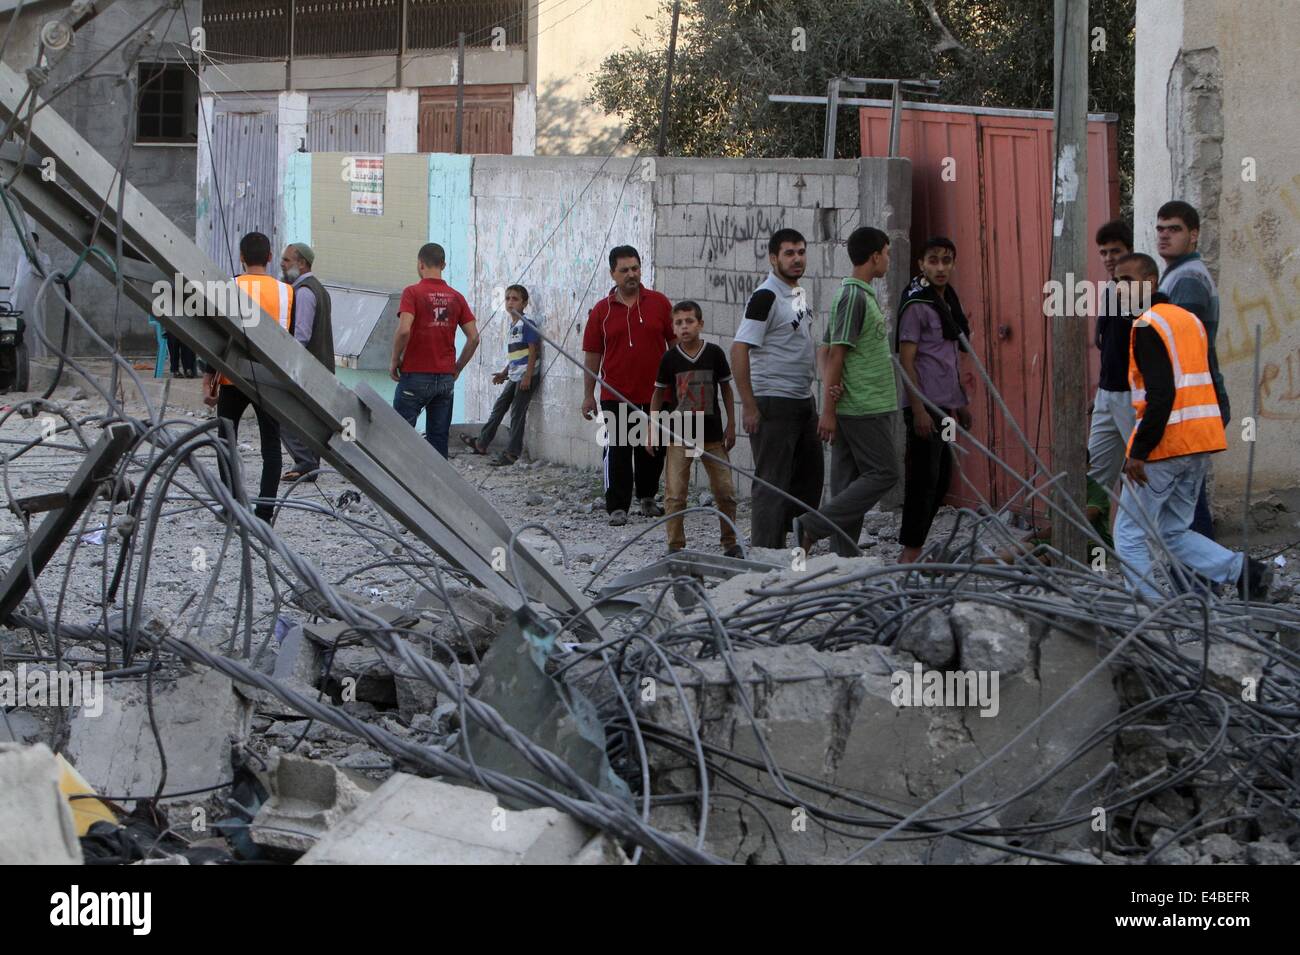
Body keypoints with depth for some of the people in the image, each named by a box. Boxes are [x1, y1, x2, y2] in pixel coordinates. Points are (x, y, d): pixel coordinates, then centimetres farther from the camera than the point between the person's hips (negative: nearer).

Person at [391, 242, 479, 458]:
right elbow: (474, 337, 4)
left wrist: (395, 361, -6)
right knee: (438, 439, 7)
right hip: (446, 379, 4)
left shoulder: (413, 292, -7)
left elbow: (404, 330, -20)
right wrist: (457, 368, 14)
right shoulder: (456, 297, 7)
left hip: (415, 375, -4)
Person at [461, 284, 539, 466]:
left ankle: (512, 453, 0)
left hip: (526, 376, -9)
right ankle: (482, 444, 20)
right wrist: (504, 373, 18)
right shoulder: (512, 326, 15)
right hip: (514, 376, 9)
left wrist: (527, 376, -20)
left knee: (517, 413, -5)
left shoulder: (526, 324, -12)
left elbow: (533, 351, -16)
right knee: (499, 407, 12)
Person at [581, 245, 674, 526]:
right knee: (618, 452, -3)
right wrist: (588, 395, 5)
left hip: (655, 394, 1)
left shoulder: (658, 303, 3)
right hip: (615, 396, -1)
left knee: (653, 450, 11)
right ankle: (617, 507, 1)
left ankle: (647, 497, 31)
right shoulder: (602, 311, 2)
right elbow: (592, 354, 6)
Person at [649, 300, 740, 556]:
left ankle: (730, 542, 17)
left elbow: (726, 389, 8)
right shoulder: (670, 358, -3)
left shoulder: (714, 353, -2)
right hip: (678, 435, -1)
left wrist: (731, 425, 6)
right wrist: (652, 430, 3)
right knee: (675, 494, -3)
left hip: (712, 434, 1)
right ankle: (675, 545, 6)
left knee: (725, 490, 4)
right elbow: (658, 394, 6)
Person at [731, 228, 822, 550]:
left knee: (810, 475, 15)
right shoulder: (766, 297, -15)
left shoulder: (799, 294, 13)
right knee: (772, 483, -5)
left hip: (804, 401, 9)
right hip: (774, 403, -9)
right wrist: (749, 407, -22)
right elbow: (739, 350, -20)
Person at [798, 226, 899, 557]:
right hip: (863, 407, -10)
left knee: (849, 480, 8)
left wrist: (830, 389, -1)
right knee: (884, 473, -7)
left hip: (855, 406, 10)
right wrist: (828, 411, -16)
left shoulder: (861, 294, 17)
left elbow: (828, 351, 16)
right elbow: (836, 353, -16)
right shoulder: (854, 296, -13)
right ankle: (812, 526, -10)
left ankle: (844, 556, 9)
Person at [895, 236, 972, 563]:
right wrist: (919, 409, -20)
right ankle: (911, 552, -3)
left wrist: (962, 401, 21)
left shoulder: (949, 303, 16)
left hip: (946, 405, 9)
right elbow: (906, 361, -15)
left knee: (941, 476, 12)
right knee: (924, 478, -8)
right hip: (924, 405, -9)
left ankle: (913, 548, 20)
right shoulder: (916, 306, -11)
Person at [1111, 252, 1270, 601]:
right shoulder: (1190, 320, 17)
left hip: (1166, 442, -9)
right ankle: (1243, 570, 2)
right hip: (1200, 442, 9)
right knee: (1173, 532, 18)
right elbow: (1208, 385, 19)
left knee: (1130, 534, 2)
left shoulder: (1148, 326, -12)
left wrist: (1139, 452, -20)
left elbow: (1161, 395, -22)